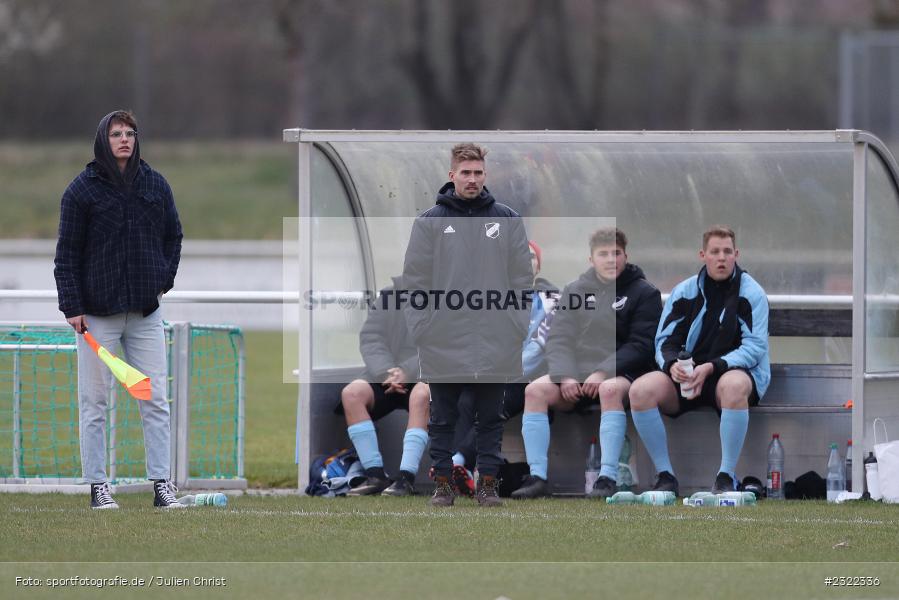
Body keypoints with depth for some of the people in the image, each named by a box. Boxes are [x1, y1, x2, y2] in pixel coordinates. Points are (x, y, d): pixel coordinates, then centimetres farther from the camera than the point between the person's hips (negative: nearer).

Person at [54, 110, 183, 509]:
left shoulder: (156, 186, 7)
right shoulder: (82, 189, -4)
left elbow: (173, 235, 21)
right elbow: (67, 252, -3)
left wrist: (165, 279, 10)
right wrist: (72, 306, -9)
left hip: (146, 312, 3)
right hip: (96, 313, -3)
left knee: (155, 401, 0)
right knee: (94, 402, 0)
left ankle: (161, 484, 2)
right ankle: (97, 486, 4)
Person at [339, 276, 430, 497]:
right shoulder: (387, 297, 12)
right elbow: (370, 338, 3)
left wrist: (408, 372, -21)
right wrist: (386, 372, -15)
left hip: (426, 378, -3)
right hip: (385, 376, 3)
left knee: (421, 395, -39)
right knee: (352, 392, -27)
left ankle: (406, 478, -43)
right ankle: (375, 475, -29)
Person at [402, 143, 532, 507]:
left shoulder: (507, 220, 5)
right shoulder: (429, 222, 2)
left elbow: (522, 279, 6)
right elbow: (415, 280, 1)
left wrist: (518, 327, -1)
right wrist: (420, 328, -5)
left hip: (494, 346, 1)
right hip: (443, 344, -1)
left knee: (490, 418, 6)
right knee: (443, 419, 6)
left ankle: (488, 481, 12)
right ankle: (443, 481, 13)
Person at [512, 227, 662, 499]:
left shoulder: (643, 293, 2)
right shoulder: (575, 291, 13)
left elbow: (641, 345, -6)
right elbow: (558, 339, 6)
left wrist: (603, 373, -18)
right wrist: (565, 376, -13)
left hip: (620, 373, -4)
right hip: (575, 371, 4)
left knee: (610, 389, -39)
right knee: (535, 390, -24)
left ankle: (608, 478, -42)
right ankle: (537, 477, -28)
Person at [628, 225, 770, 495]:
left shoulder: (751, 293, -1)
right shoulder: (684, 291, 9)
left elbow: (754, 347, -8)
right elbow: (665, 341, 9)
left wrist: (710, 368, -22)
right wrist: (672, 364, -17)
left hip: (735, 371, -3)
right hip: (686, 375, 4)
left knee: (733, 385, -42)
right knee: (641, 390, -25)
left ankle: (726, 478, -31)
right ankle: (665, 476, -17)